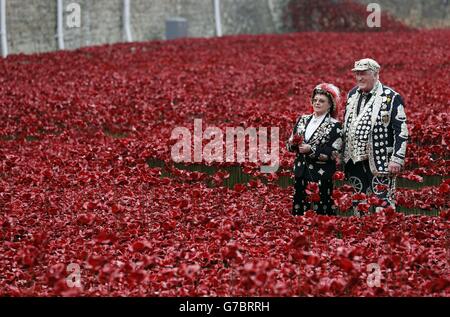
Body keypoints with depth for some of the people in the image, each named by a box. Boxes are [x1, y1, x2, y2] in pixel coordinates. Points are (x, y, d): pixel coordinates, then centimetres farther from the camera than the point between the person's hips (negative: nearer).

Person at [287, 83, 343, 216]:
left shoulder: (334, 126, -5)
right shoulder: (303, 120, 11)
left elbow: (334, 153, -15)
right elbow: (289, 144, 11)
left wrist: (311, 150, -20)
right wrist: (295, 144, -12)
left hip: (321, 175, -5)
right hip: (301, 172, 5)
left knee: (322, 212, -3)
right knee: (298, 209, 7)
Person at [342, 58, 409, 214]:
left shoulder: (391, 97, -7)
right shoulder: (352, 95, 12)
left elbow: (401, 131, -10)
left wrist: (397, 160, -16)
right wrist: (343, 154, 18)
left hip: (380, 162, -6)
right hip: (354, 161, 6)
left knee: (383, 205, -8)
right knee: (358, 204, 12)